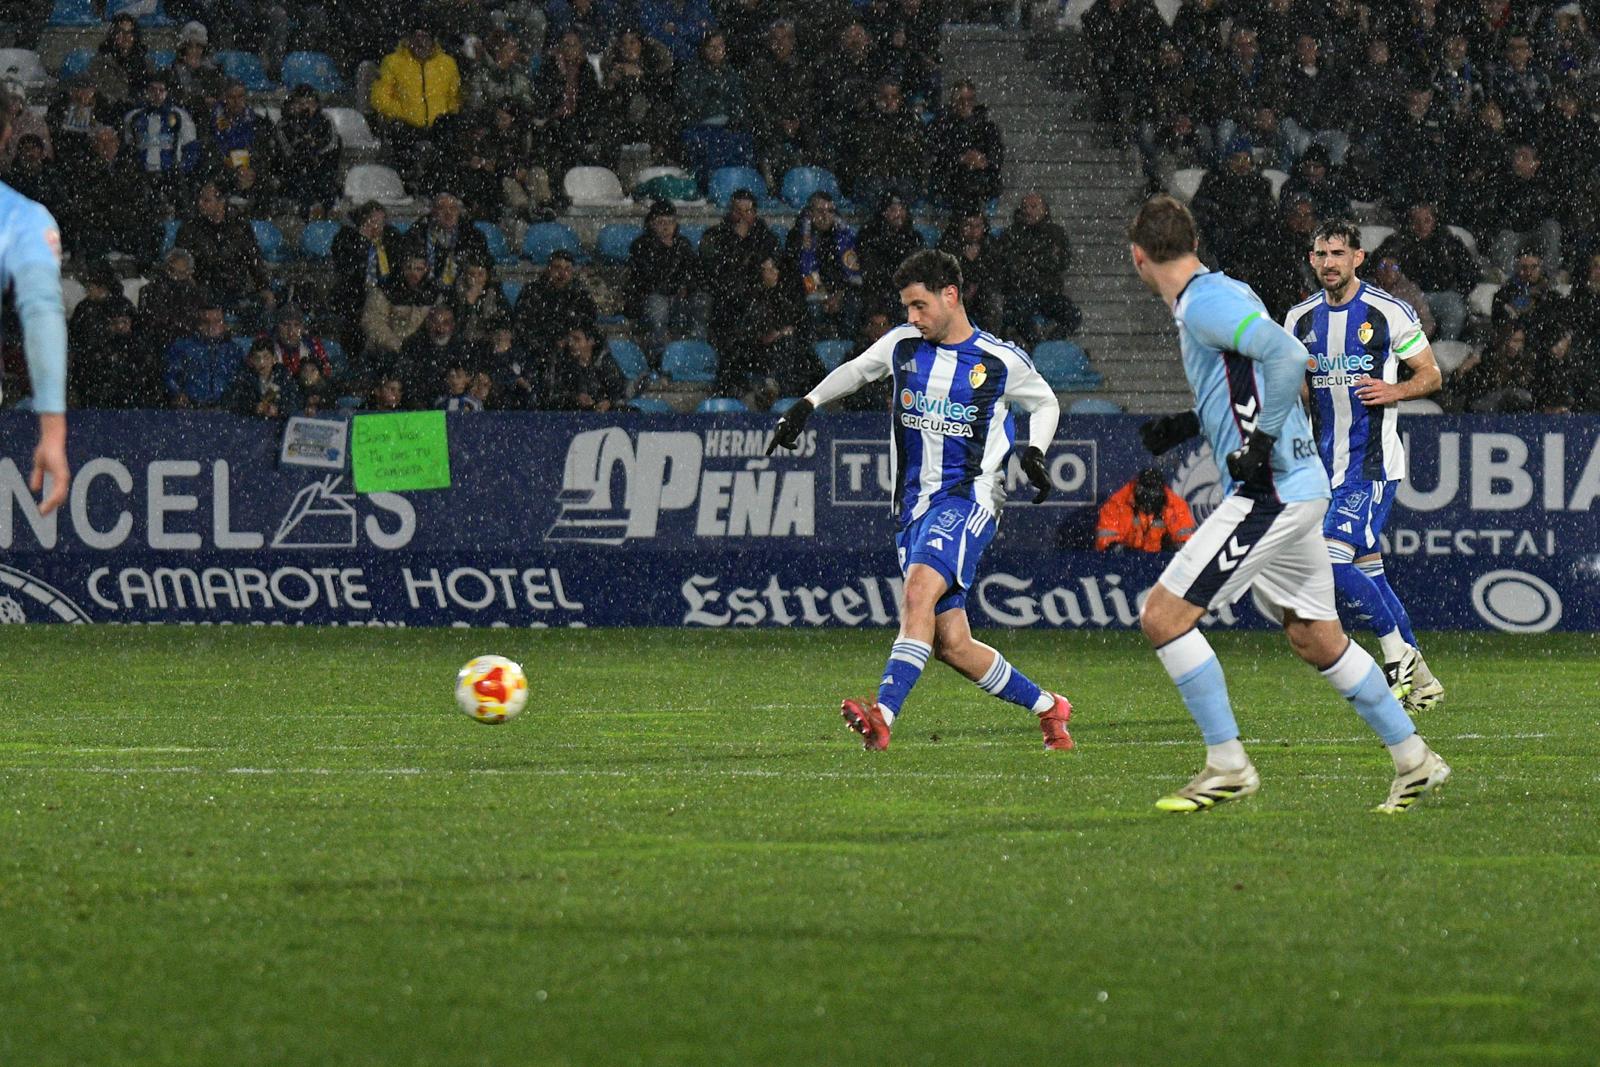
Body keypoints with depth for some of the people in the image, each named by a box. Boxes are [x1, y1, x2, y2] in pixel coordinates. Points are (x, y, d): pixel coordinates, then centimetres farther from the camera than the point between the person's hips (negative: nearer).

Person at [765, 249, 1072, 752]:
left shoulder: (1002, 362, -1)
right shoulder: (903, 344, 8)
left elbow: (1045, 404, 16)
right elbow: (855, 371, 27)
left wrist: (1034, 453, -2)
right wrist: (805, 405, 14)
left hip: (968, 498, -5)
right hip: (915, 503, 5)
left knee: (919, 591, -30)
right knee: (952, 644, -1)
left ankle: (883, 714, -43)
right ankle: (1047, 707, 19)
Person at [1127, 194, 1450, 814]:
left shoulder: (1205, 304, -14)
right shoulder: (1214, 295, 16)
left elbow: (1286, 353, -27)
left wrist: (1262, 439, -23)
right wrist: (1187, 425, 20)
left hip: (1270, 491, -10)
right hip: (1299, 487, 10)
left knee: (1163, 615, -9)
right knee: (1316, 640, 17)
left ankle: (1227, 764, -5)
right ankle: (1413, 759, 23)